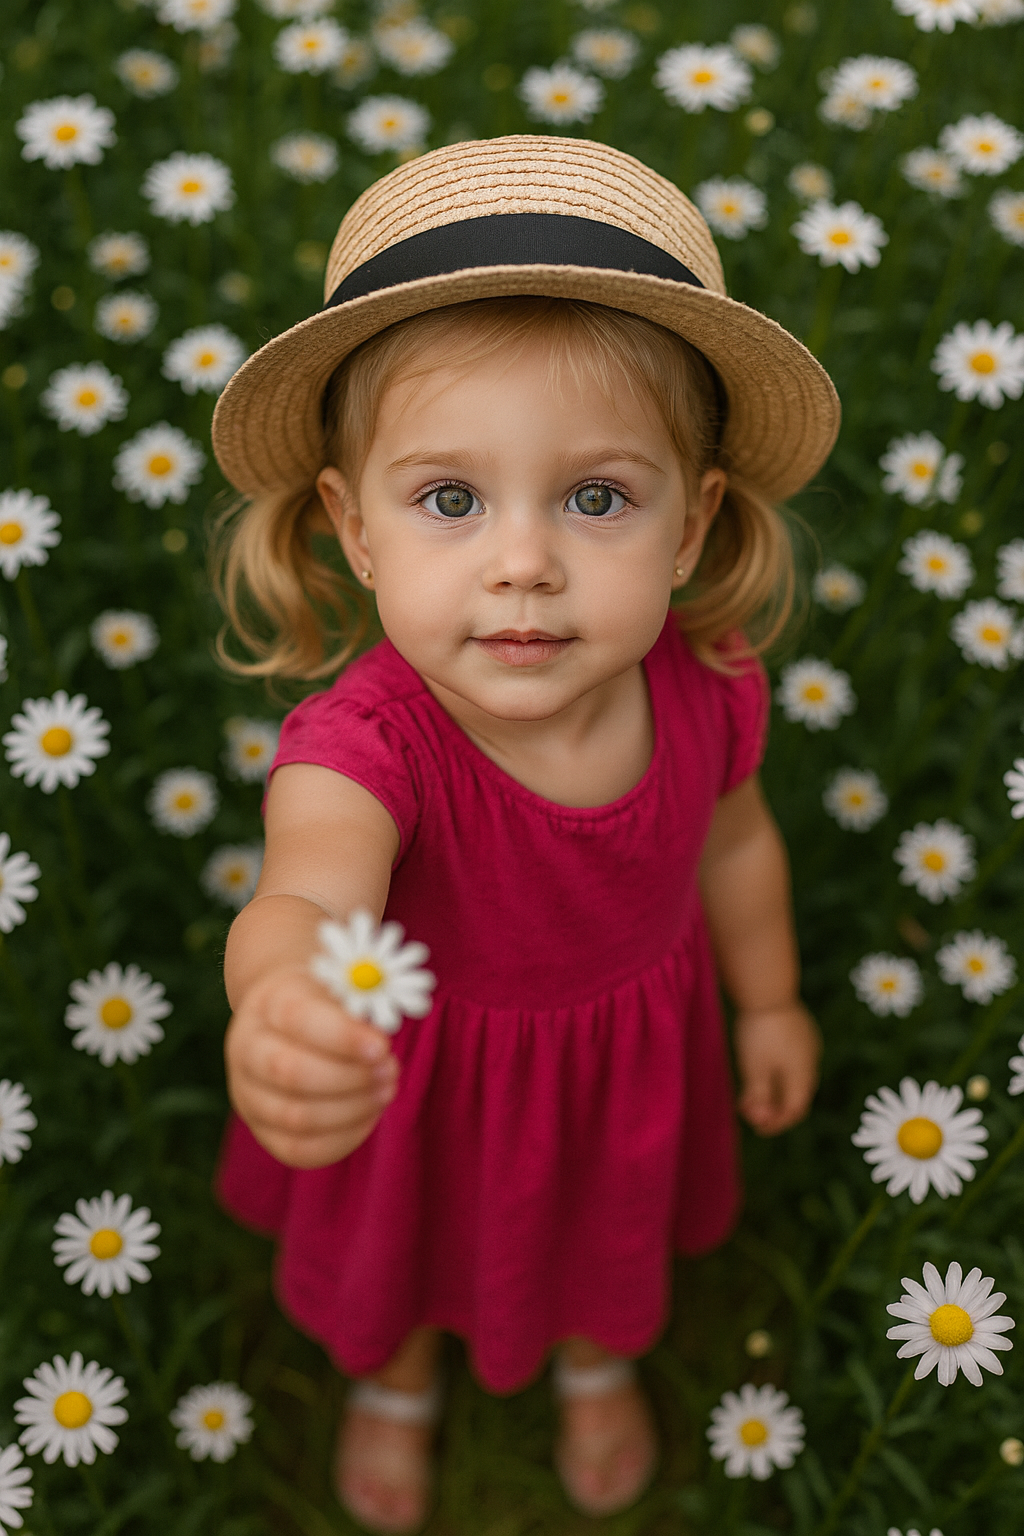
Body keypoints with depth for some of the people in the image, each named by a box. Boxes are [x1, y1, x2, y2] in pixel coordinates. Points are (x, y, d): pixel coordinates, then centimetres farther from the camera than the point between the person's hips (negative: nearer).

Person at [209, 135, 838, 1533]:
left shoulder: (705, 692, -28)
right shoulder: (366, 742, -41)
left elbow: (734, 843, -7)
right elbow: (311, 894, -61)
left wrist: (767, 998, 9)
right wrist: (281, 1007, -85)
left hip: (627, 1049, 3)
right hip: (418, 1059, -2)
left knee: (610, 1228, 32)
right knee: (405, 1240, 28)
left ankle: (596, 1361, 69)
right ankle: (397, 1380, 66)